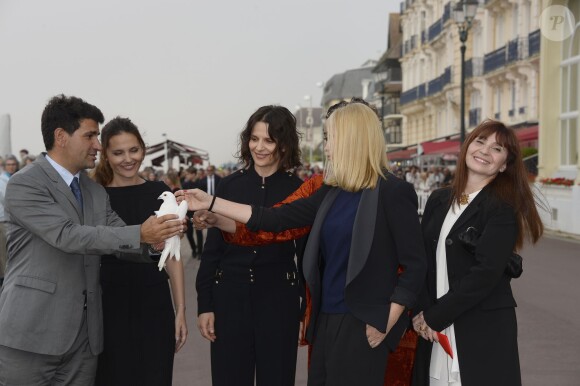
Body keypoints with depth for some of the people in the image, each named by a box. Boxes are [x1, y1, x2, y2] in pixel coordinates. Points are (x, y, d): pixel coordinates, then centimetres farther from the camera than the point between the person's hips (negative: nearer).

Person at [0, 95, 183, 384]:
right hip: (31, 331, -6)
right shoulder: (24, 184, -8)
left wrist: (153, 239, -14)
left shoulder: (96, 192, 13)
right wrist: (139, 234, -26)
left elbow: (125, 243, 8)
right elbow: (68, 235, -20)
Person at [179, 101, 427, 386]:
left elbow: (415, 265, -12)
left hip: (362, 324, -7)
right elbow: (277, 219, 8)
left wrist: (386, 323, -14)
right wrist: (210, 203, 7)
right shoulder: (333, 193, 9)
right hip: (327, 319, 7)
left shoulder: (393, 192, -12)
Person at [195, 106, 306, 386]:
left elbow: (306, 252, 3)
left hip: (278, 300, -1)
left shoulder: (298, 190, -1)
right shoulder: (229, 185, 2)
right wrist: (205, 304, 1)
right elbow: (212, 249, 4)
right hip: (229, 297, 1)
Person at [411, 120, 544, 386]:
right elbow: (422, 259, 6)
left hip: (484, 328, -5)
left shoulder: (503, 207, -8)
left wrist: (435, 316, -14)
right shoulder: (438, 200, 9)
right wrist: (422, 313, -8)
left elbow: (486, 272, -16)